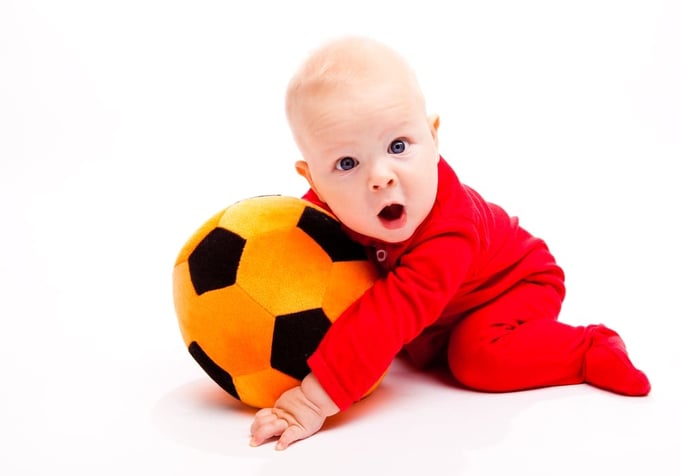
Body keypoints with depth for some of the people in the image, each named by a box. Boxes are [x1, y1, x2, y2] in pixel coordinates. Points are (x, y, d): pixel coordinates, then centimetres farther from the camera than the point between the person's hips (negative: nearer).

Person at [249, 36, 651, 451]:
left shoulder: (449, 231, -46)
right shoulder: (331, 203, -26)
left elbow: (392, 313, -55)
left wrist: (315, 399, -58)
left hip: (515, 281, -7)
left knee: (479, 357, -28)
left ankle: (592, 350, -10)